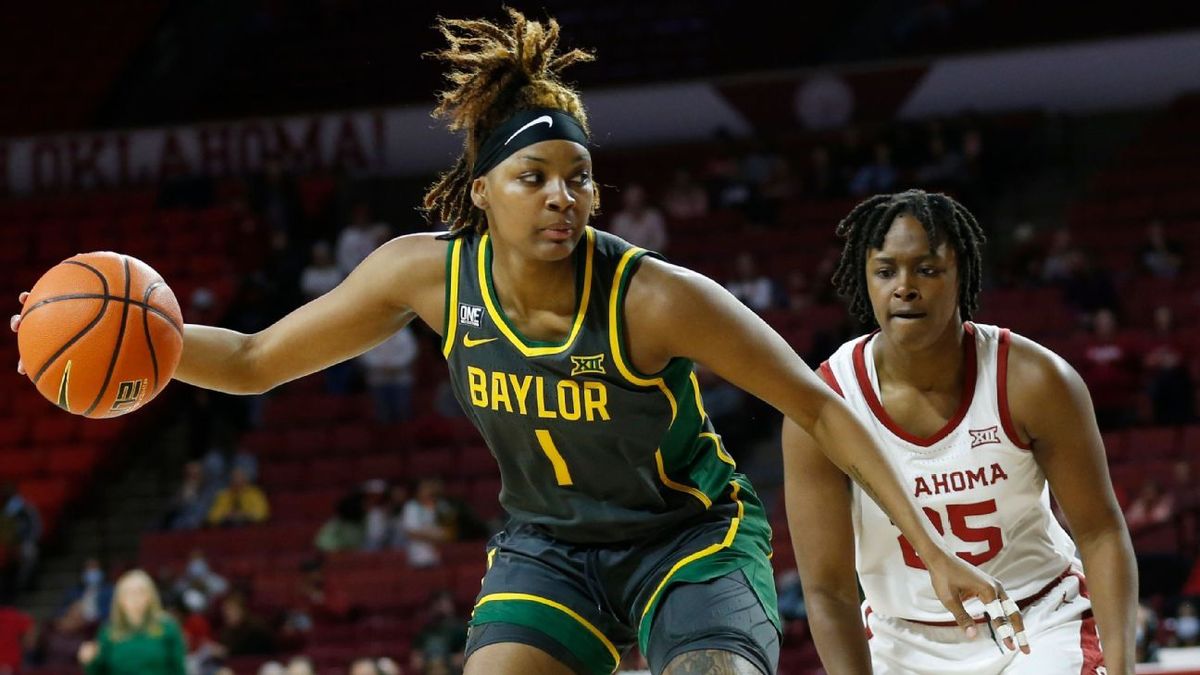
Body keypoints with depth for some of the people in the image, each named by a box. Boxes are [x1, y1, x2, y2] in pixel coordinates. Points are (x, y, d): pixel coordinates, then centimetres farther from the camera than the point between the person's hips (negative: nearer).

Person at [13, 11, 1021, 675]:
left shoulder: (655, 298, -26)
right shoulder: (431, 274, -16)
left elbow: (817, 407, -17)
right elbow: (254, 362, -4)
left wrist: (933, 549, -20)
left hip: (694, 540, -3)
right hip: (548, 549, 3)